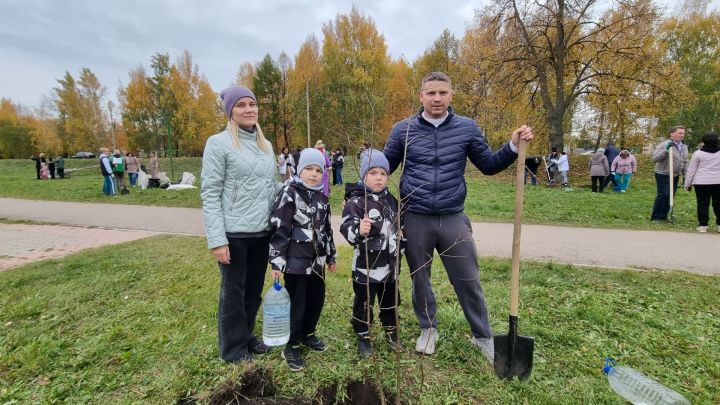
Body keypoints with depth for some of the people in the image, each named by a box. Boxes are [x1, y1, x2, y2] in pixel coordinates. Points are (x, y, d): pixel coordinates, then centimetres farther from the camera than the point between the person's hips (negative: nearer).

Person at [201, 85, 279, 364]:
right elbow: (209, 194, -11)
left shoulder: (266, 145, 12)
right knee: (233, 292, 9)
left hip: (262, 232, 6)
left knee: (254, 289, 17)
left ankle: (247, 337, 37)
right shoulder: (218, 143, -7)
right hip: (234, 233, -6)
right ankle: (233, 348, 28)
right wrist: (217, 239, -16)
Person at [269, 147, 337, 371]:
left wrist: (331, 256, 21)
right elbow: (279, 229, -16)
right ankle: (291, 346, 22)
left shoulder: (322, 197, 9)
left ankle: (307, 334, 39)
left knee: (317, 299, 16)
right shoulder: (289, 193, -12)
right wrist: (277, 261, -18)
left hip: (317, 260, 7)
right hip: (296, 261, -7)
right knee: (297, 303, 3)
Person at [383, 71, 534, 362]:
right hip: (415, 220, 0)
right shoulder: (403, 129, -1)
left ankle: (483, 337, 30)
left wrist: (514, 146, -6)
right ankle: (428, 330, 36)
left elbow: (488, 165, 9)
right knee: (419, 280, 14)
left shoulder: (467, 128, 2)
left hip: (453, 219, 0)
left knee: (468, 281, 9)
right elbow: (385, 166, 10)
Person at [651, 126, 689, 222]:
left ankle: (663, 216, 17)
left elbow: (685, 163, 18)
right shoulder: (664, 145, -12)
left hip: (675, 176, 7)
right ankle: (655, 217, -2)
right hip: (663, 175, -7)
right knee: (662, 195, -10)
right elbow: (654, 158, -21)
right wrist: (666, 150, -31)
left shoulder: (684, 147, 12)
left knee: (670, 196, 9)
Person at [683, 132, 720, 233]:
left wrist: (688, 184, 6)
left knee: (703, 204, 2)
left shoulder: (698, 153, -4)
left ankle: (703, 225, 4)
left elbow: (691, 170, -1)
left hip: (701, 182, -3)